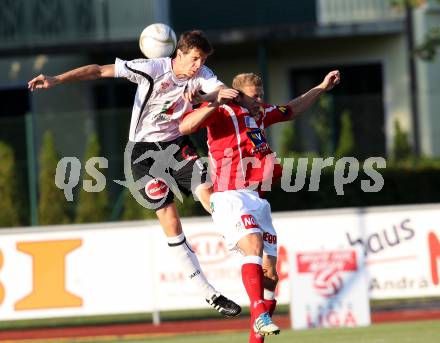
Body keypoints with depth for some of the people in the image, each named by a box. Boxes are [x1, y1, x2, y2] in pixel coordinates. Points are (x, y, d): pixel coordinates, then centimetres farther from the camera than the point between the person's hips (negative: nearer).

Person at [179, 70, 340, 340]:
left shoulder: (261, 114, 20)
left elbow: (290, 111, 40)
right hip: (230, 198, -8)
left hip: (257, 202, 8)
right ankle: (260, 315, -44)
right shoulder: (222, 113, -2)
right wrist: (215, 104, -28)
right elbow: (185, 127, -18)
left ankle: (256, 338, 8)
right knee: (254, 245, -32)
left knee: (269, 274, 1)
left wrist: (322, 88, 43)